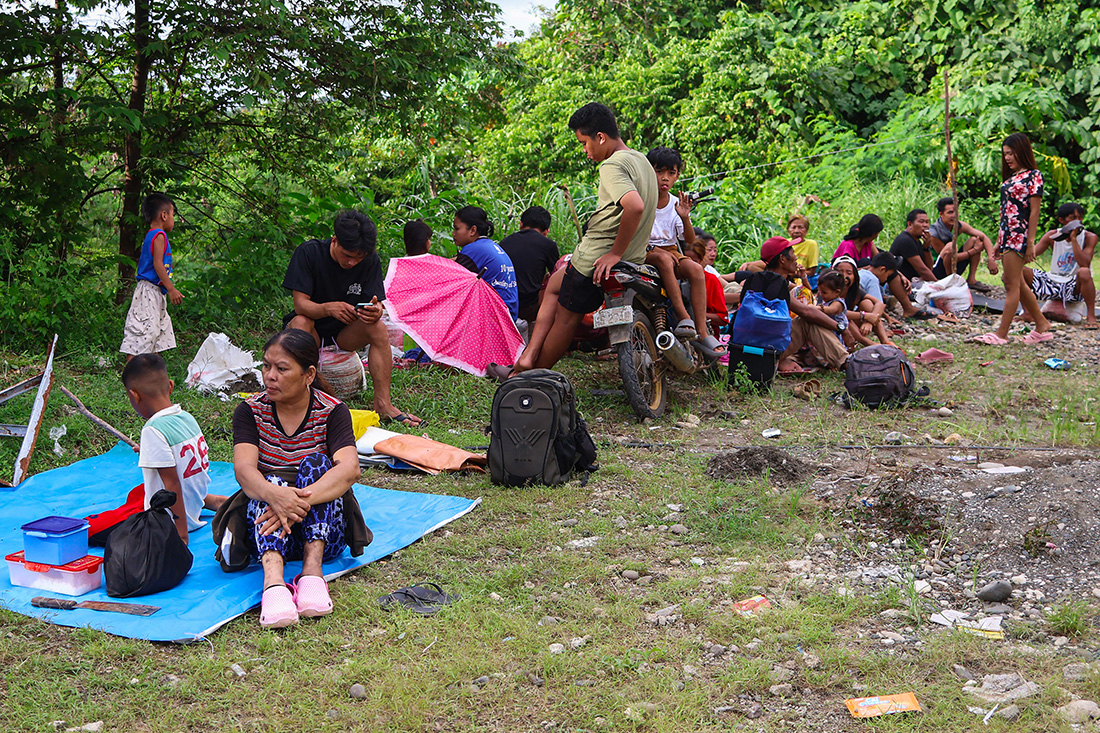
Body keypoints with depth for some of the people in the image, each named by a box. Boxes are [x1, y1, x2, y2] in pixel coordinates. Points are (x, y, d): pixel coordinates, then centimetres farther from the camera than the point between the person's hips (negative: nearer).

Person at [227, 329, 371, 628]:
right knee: (271, 482, -29)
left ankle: (313, 568, -41)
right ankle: (273, 581, -54)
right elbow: (244, 468, -17)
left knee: (316, 463, -25)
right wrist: (275, 495, -41)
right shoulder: (250, 411, 1)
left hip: (323, 529, -1)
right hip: (264, 532, 1)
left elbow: (349, 469, -22)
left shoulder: (332, 411, -3)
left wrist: (302, 500, -40)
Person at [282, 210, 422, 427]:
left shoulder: (370, 260, -10)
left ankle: (382, 403, -27)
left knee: (377, 327, -27)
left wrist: (375, 310, -38)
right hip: (313, 327, -2)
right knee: (300, 323, -36)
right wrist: (329, 308, -43)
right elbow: (300, 303, -22)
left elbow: (376, 304, -12)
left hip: (346, 333, 3)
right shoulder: (309, 252, -18)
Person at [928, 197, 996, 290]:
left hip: (954, 269, 7)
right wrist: (974, 250, -17)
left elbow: (983, 237, -1)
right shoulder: (933, 233, -23)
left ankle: (971, 279, -4)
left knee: (975, 240, -2)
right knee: (950, 246, -33)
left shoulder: (959, 225, -4)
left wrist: (991, 258, -15)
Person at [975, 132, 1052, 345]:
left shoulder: (1033, 176, -7)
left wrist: (1031, 242, -15)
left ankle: (1002, 333, -6)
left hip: (1020, 235, -9)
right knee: (1017, 283, 13)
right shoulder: (1011, 176, 17)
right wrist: (999, 240, 17)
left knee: (1012, 284, -7)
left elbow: (1034, 211, -11)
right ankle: (1042, 325, 21)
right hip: (1007, 235, 9)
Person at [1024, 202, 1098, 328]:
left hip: (1074, 286, -4)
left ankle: (1091, 316, -27)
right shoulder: (1052, 236, 2)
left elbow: (1084, 264, -22)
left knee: (1084, 272, -38)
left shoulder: (1089, 237, -7)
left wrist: (1073, 238, -21)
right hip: (1052, 283, 4)